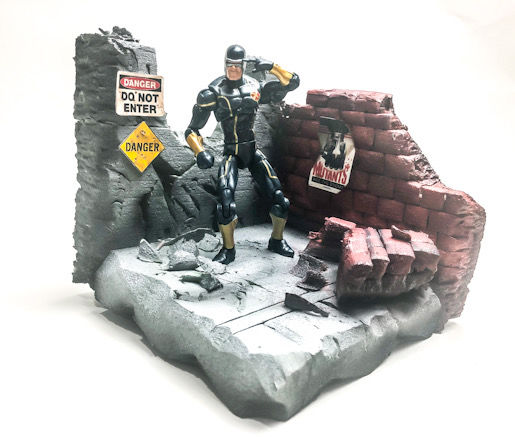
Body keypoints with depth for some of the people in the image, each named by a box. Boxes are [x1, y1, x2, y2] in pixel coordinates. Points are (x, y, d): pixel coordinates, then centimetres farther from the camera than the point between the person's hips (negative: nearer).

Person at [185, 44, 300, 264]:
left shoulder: (256, 88, 2)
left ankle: (276, 241, 21)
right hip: (231, 154, -2)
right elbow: (192, 131, -3)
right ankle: (228, 249, 1)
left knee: (279, 198, -4)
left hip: (253, 152, 3)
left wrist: (271, 67, -8)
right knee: (225, 202, -22)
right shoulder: (213, 93, -5)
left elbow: (292, 82, 4)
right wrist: (200, 152, -20)